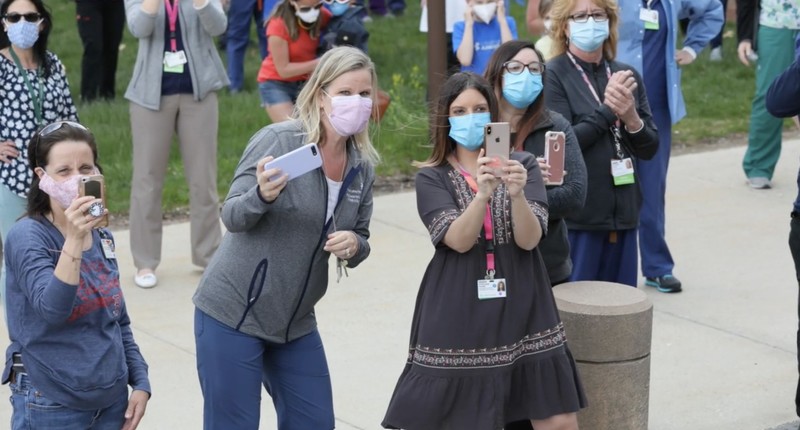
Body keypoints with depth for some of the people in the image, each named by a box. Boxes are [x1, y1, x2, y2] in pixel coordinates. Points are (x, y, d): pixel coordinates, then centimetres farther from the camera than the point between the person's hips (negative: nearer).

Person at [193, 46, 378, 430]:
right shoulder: (279, 140, -15)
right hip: (233, 313, -6)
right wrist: (263, 195, -35)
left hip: (296, 323, 6)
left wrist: (353, 246, -14)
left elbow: (359, 242, 10)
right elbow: (232, 217, -14)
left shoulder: (363, 166, 2)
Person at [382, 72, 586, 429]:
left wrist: (517, 194, -27)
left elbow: (529, 239, -9)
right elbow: (459, 240, -15)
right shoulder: (432, 178, 0)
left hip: (522, 310, 2)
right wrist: (483, 193, -32)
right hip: (459, 317, -2)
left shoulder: (522, 165, 4)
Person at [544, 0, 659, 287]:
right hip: (575, 217, -5)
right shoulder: (553, 75, -6)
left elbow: (650, 148, 7)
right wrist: (607, 110, -15)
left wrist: (631, 118, -12)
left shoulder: (626, 76, 9)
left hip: (623, 214, 5)